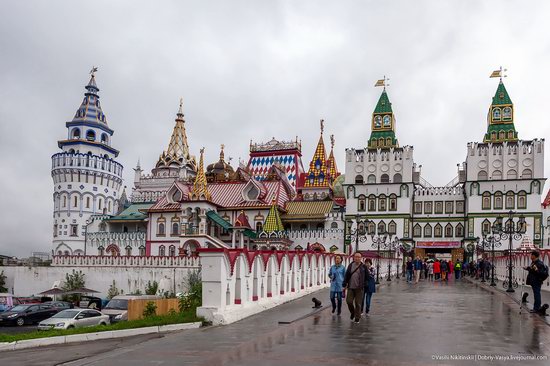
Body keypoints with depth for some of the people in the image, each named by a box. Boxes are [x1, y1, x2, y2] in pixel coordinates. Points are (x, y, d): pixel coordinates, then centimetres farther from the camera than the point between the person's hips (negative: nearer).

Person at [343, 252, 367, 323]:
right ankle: (352, 312, 26)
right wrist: (344, 285, 7)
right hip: (350, 287, 2)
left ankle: (357, 318, 14)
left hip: (359, 288, -2)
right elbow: (346, 276, 9)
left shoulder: (363, 267, 0)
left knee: (358, 303, 2)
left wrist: (364, 285, 1)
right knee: (349, 301, -2)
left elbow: (366, 277, 5)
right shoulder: (350, 265, 6)